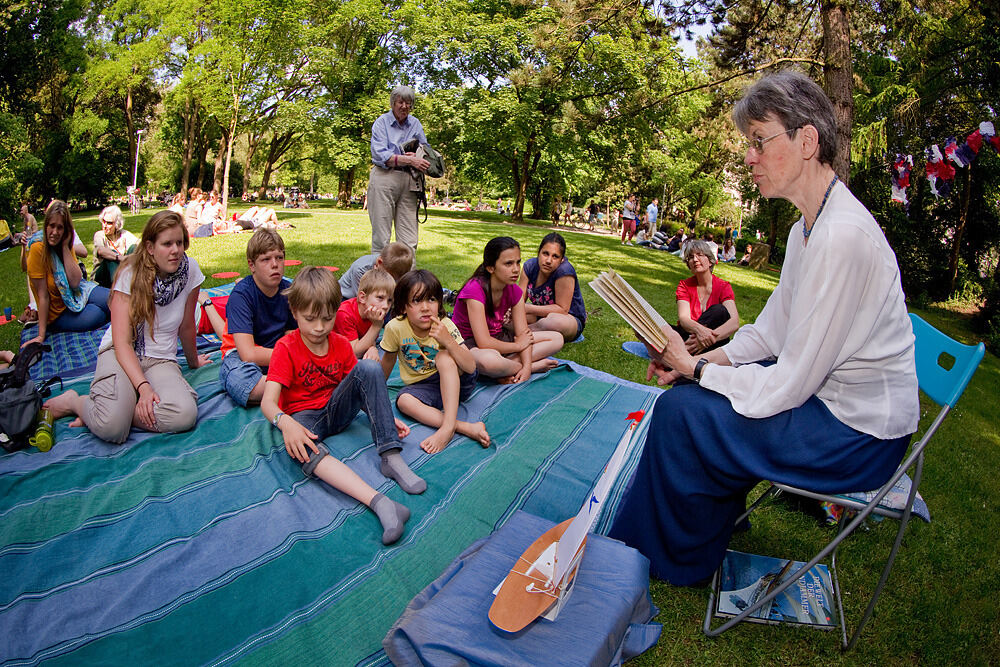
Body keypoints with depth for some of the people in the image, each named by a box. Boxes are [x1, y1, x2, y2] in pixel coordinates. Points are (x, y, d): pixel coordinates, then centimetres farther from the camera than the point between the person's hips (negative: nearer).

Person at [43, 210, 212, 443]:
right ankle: (75, 402, 4)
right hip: (121, 353, -2)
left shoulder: (190, 269, -5)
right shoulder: (131, 273, -11)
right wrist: (144, 387, -29)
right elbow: (122, 342, -15)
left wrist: (193, 362, 21)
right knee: (111, 428, -30)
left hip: (161, 359, 3)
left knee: (185, 414, -31)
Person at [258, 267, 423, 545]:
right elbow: (268, 401, -20)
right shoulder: (286, 348, -12)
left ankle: (391, 457, -28)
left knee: (369, 367, -23)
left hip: (337, 410, 3)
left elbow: (366, 385, 7)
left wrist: (386, 417, -9)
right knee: (301, 447, -41)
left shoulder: (341, 345, 0)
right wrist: (286, 423, -43)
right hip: (303, 416, -3)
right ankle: (378, 501, -57)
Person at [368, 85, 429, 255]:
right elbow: (380, 154, -10)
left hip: (408, 180, 4)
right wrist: (410, 160, -16)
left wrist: (416, 157, -5)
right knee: (381, 233, -3)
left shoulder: (415, 124, 15)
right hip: (384, 178, -4)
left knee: (409, 235, 0)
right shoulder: (382, 122, 2)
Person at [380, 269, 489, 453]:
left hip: (456, 383, -1)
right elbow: (389, 359, 4)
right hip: (421, 386, 1)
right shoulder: (396, 328, -17)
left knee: (444, 355, -31)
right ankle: (466, 428, -36)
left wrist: (448, 340, -37)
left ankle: (448, 426, -40)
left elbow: (471, 367, -25)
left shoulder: (445, 325, -18)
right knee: (403, 400, -30)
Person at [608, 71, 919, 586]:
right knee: (692, 393, 9)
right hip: (826, 395, 9)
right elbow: (773, 331, 10)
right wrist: (706, 359, -4)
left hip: (860, 434, -9)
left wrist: (694, 367, -15)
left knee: (681, 412, -12)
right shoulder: (807, 228, 4)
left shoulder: (842, 237, -28)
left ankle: (676, 558, 14)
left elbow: (789, 384, -27)